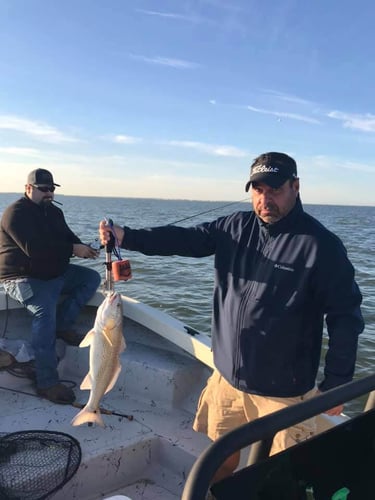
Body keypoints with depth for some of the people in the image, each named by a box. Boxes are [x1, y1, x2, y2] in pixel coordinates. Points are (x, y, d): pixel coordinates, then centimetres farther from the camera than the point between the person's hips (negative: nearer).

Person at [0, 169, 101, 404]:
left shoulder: (54, 212, 13)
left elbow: (68, 237, 10)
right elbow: (34, 248, -27)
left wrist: (84, 249, -14)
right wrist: (73, 250, -26)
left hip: (55, 272, 9)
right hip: (23, 277, -9)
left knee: (92, 277, 1)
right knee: (45, 309, -33)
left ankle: (63, 325, -5)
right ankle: (47, 383, -29)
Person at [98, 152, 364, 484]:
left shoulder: (321, 244, -15)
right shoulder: (236, 227, 0)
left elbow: (345, 317, -12)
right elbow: (182, 239, -2)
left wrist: (336, 384, -10)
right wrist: (126, 237, -12)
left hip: (284, 390, -5)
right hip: (227, 375, 5)